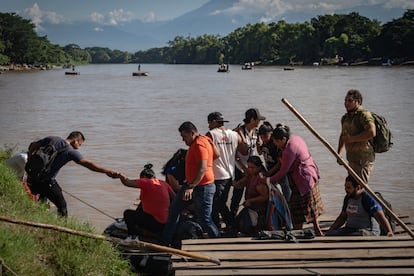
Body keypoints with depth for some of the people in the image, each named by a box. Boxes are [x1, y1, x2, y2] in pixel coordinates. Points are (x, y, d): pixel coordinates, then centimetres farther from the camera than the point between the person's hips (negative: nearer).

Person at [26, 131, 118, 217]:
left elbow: (33, 146, 11)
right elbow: (88, 164, -19)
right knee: (62, 205, 6)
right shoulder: (71, 152, -12)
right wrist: (106, 171, -20)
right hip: (46, 182, -6)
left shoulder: (51, 139, 5)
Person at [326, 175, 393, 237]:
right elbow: (342, 217, 23)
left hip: (368, 232, -7)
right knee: (329, 235, -17)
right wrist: (330, 230, 11)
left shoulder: (368, 199, -14)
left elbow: (381, 217, -21)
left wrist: (389, 232, -37)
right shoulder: (348, 198, 11)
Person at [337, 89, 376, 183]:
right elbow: (343, 136, 28)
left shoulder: (364, 115, -13)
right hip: (351, 159, 9)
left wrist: (352, 139, -21)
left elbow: (372, 132, -29)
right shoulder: (345, 118, 14)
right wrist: (338, 154, 19)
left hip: (363, 159, -9)